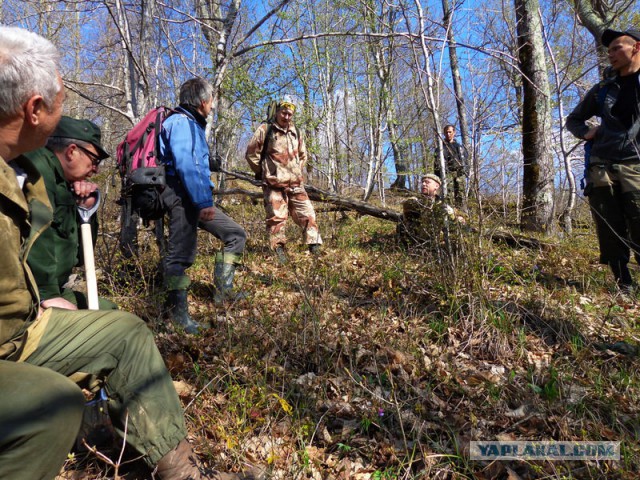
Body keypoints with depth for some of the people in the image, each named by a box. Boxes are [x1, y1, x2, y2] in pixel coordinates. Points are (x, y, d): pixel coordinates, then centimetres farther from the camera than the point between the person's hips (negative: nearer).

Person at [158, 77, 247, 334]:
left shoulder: (192, 124, 22)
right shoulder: (180, 123, -10)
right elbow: (184, 165, -23)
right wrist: (203, 202, -27)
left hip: (197, 199, 10)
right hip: (183, 197, -10)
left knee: (236, 234, 9)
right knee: (180, 254, -5)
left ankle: (223, 290, 12)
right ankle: (178, 312, 3)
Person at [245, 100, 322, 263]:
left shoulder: (296, 133, 14)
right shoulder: (265, 130, -2)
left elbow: (303, 155, 29)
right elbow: (251, 153, -1)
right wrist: (262, 173, 4)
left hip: (295, 184, 5)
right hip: (274, 184, -5)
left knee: (307, 214, 2)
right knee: (276, 217, -4)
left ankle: (315, 247, 9)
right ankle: (279, 251, 4)